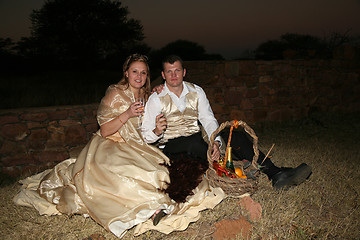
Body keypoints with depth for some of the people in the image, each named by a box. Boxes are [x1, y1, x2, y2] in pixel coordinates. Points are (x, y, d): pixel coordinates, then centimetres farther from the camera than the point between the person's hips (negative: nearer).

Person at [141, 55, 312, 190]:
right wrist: (157, 132, -32)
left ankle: (275, 174, -28)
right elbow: (144, 135, -8)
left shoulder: (196, 91, 6)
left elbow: (209, 120, -2)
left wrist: (215, 142, -21)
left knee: (234, 135, -19)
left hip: (196, 142, 3)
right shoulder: (156, 99, -4)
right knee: (194, 142, -38)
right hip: (171, 147, -3)